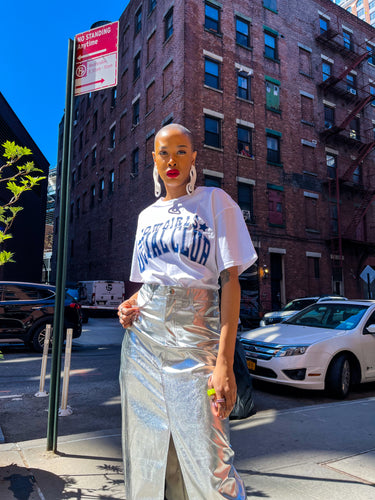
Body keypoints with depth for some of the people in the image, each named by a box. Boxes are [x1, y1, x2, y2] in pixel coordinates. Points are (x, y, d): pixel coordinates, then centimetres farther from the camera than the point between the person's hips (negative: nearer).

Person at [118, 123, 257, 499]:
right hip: (143, 334, 5)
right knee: (145, 452, 13)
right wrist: (129, 304, 0)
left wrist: (225, 361, -16)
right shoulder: (147, 215, 16)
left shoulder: (215, 201, 1)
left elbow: (230, 279, -7)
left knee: (206, 459, -3)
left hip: (195, 335, -4)